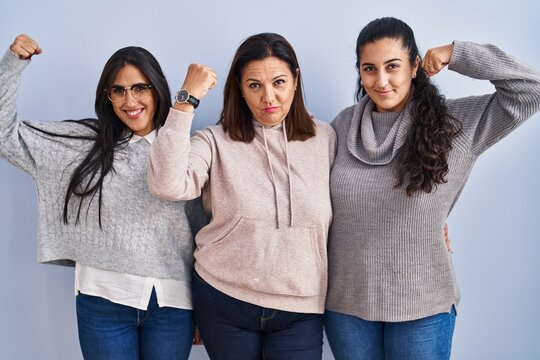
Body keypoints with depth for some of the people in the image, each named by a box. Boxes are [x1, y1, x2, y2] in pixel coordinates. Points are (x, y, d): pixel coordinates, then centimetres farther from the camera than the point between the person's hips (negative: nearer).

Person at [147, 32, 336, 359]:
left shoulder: (325, 138, 1)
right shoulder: (216, 142, -5)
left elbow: (338, 222, 10)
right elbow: (167, 185, -22)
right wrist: (187, 100, -20)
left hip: (300, 310, 1)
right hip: (223, 300, 0)